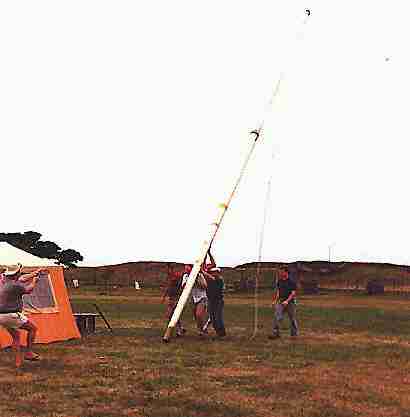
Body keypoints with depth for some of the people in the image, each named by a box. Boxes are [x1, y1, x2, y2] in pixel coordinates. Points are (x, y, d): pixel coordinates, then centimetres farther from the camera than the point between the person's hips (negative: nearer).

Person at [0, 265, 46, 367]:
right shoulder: (14, 285, -14)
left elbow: (22, 279, 23)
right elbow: (29, 289, -1)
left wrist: (34, 273, 30)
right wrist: (34, 280, 18)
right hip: (11, 315, -9)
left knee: (15, 335, 24)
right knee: (33, 328, 7)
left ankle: (18, 361, 22)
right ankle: (29, 353, 7)